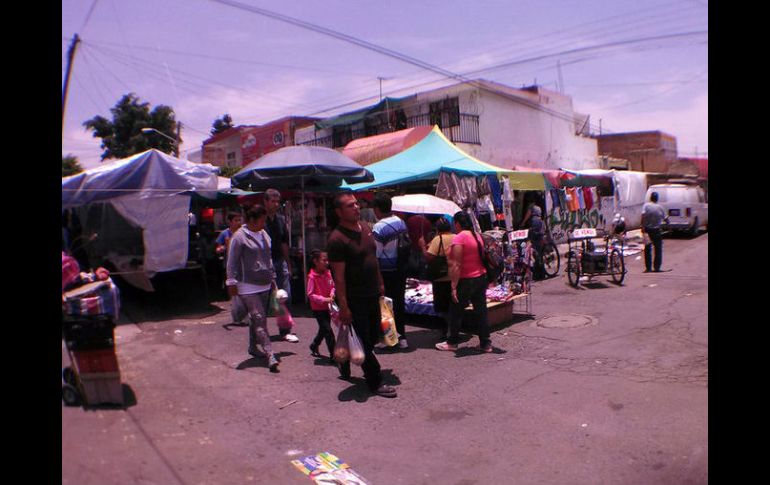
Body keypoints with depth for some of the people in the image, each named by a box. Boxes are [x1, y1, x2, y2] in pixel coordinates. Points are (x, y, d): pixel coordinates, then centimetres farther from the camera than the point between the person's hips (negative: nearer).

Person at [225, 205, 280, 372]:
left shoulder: (264, 234, 12)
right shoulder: (239, 236, -10)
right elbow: (232, 262, -8)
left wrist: (272, 278, 21)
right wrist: (232, 283, -10)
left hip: (265, 285, 7)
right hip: (248, 287, -7)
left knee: (256, 319, 16)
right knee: (259, 320, -11)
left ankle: (252, 347, 32)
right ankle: (270, 356, -14)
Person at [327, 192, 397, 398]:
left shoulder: (365, 228, 7)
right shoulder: (337, 239, -19)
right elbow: (339, 276, -20)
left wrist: (380, 283, 18)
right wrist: (343, 306, -21)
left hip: (372, 294, 9)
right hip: (354, 299, -9)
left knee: (374, 334, 19)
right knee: (364, 341, 3)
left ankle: (346, 362, 39)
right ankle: (375, 383, 15)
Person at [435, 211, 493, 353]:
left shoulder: (459, 238, -16)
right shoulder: (477, 236, 8)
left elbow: (456, 265, -20)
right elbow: (480, 258, 13)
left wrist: (454, 287, -19)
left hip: (466, 280, -8)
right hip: (481, 277, 8)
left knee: (456, 311, 8)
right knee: (481, 311, 11)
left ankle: (452, 342, 19)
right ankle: (485, 343, 16)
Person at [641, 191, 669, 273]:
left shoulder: (646, 205, -5)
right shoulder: (660, 207, 0)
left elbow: (643, 216, -16)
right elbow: (665, 218, 5)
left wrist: (643, 227, -15)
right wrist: (668, 221, 27)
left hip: (647, 229, 0)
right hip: (657, 230, 0)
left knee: (647, 249, 7)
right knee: (658, 249, 9)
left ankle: (648, 268, 6)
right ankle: (657, 268, 7)